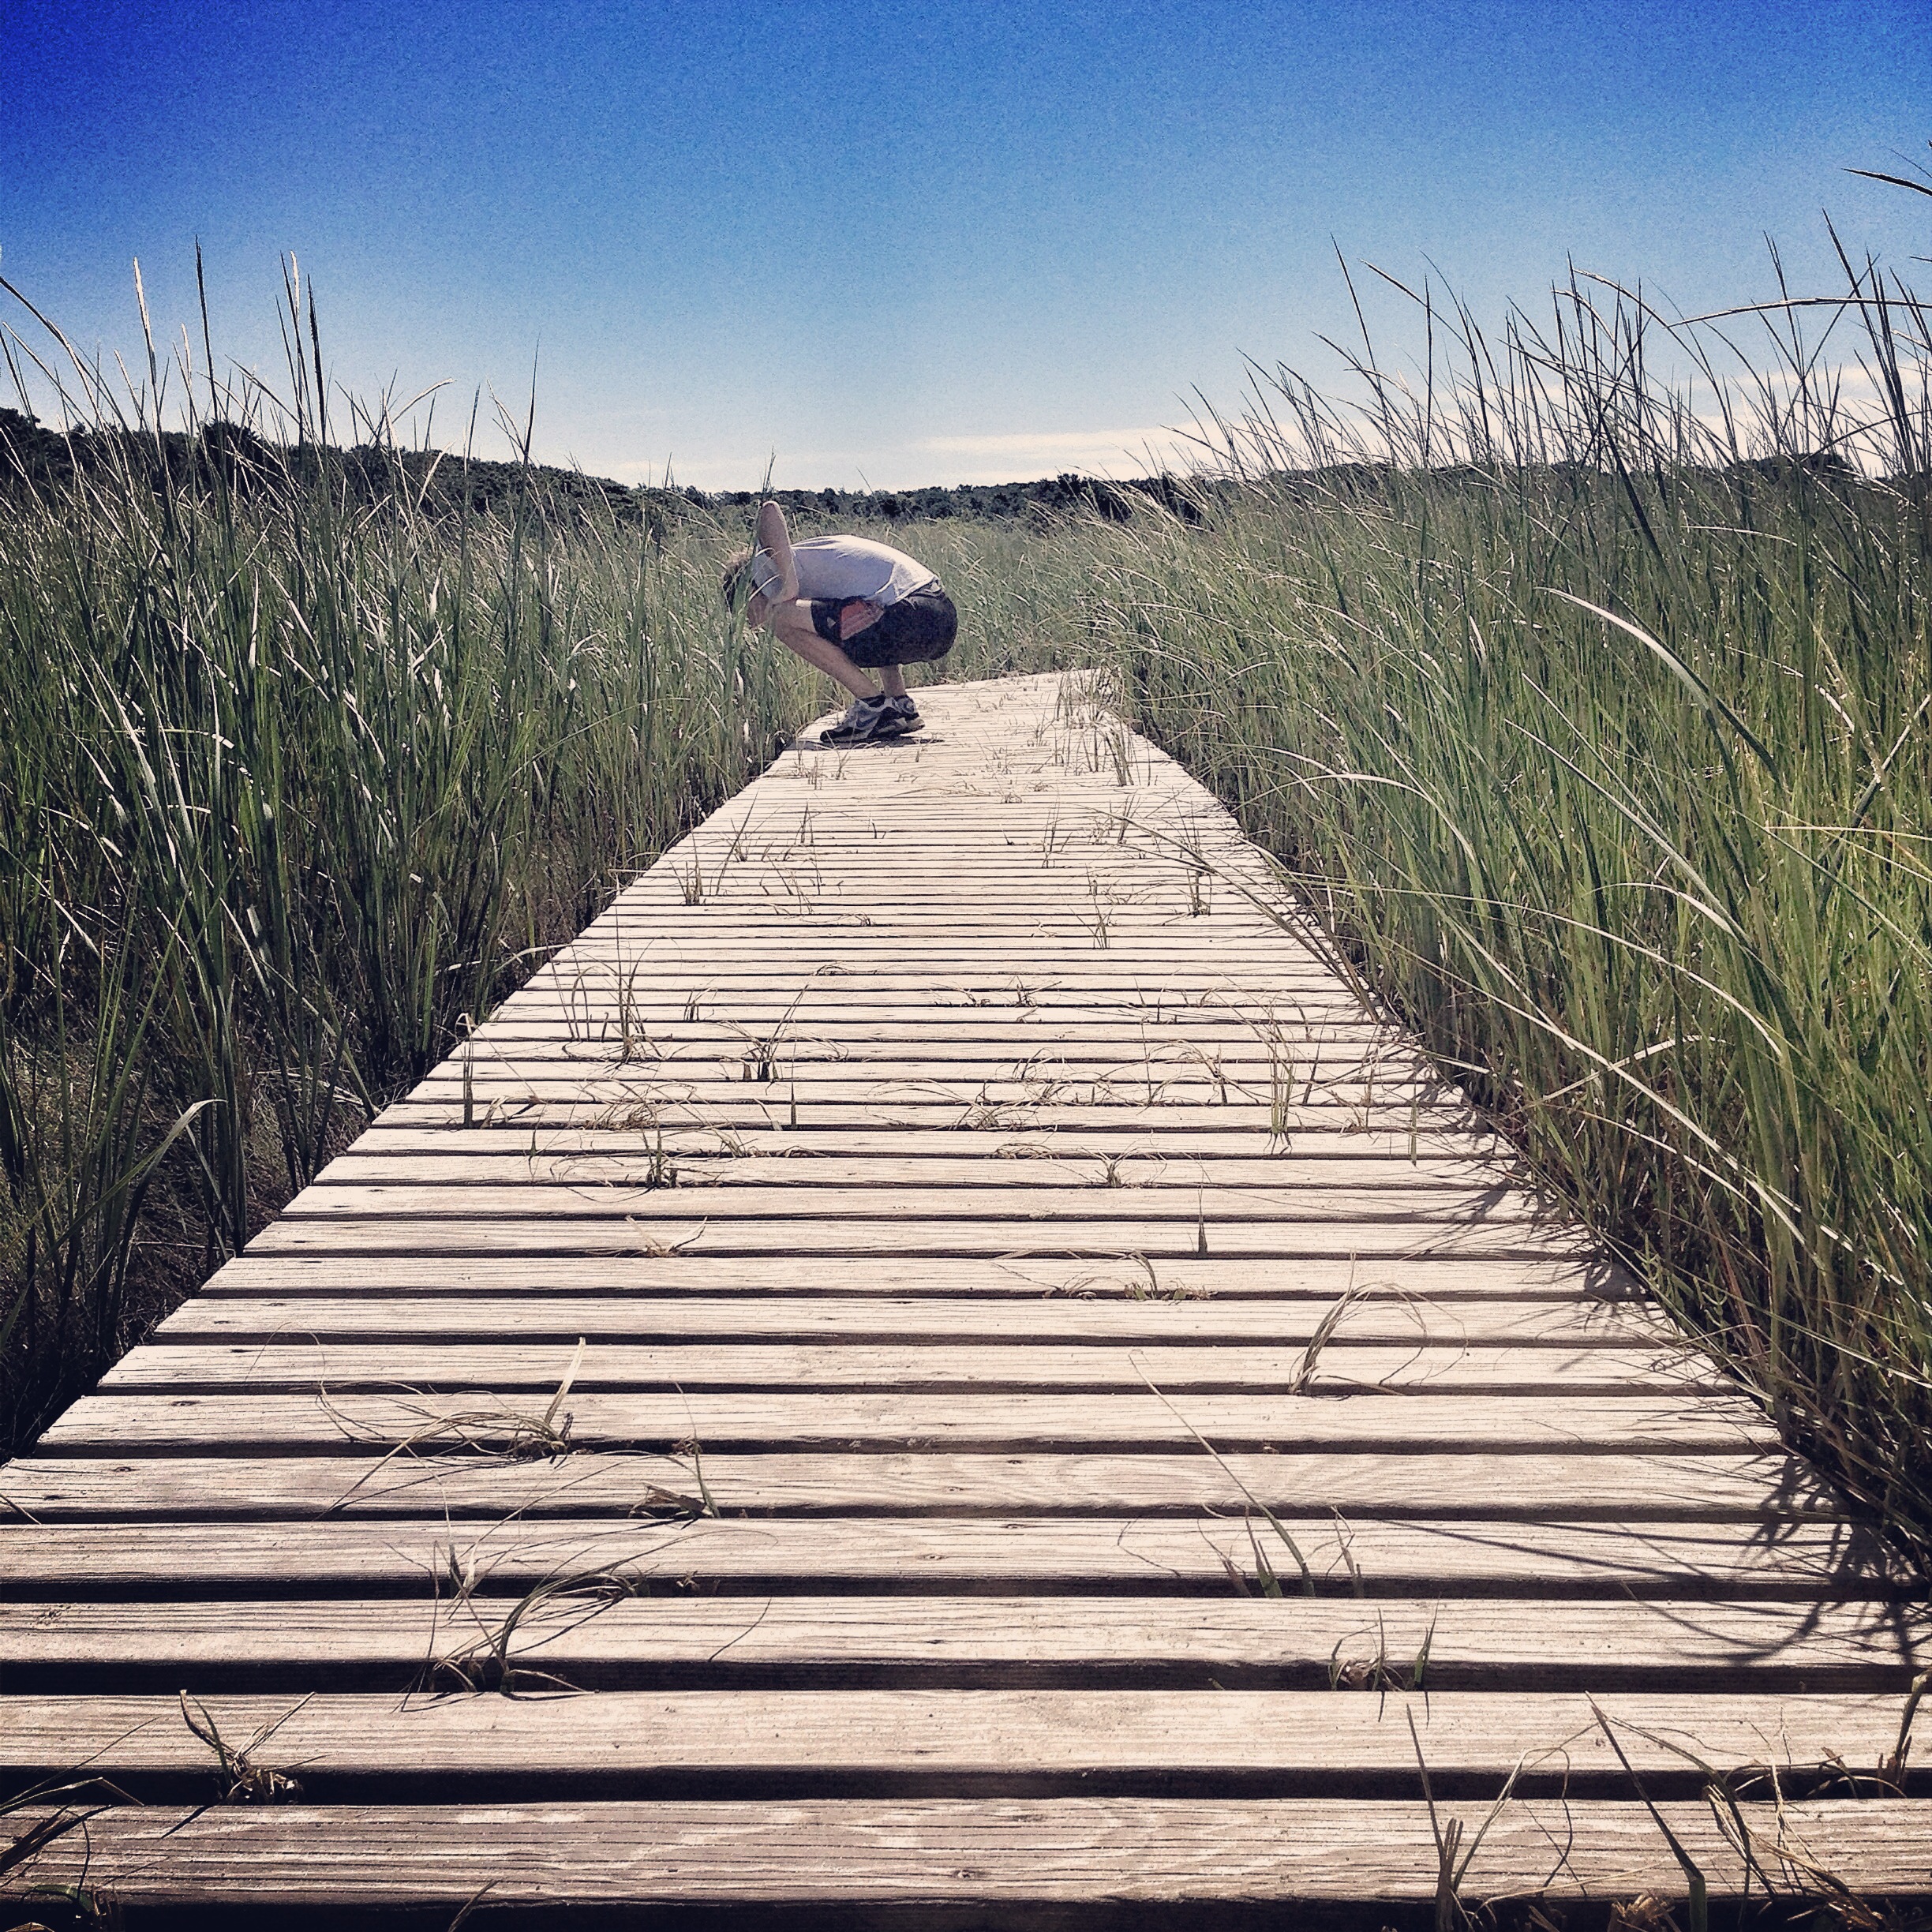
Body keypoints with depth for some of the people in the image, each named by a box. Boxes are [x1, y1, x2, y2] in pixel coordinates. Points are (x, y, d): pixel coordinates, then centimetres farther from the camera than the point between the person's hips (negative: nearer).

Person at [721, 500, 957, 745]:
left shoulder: (765, 565, 5)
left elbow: (769, 511, -13)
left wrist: (788, 586, -11)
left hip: (911, 617, -9)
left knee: (783, 618, -8)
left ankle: (871, 701, -2)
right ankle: (900, 704, 20)